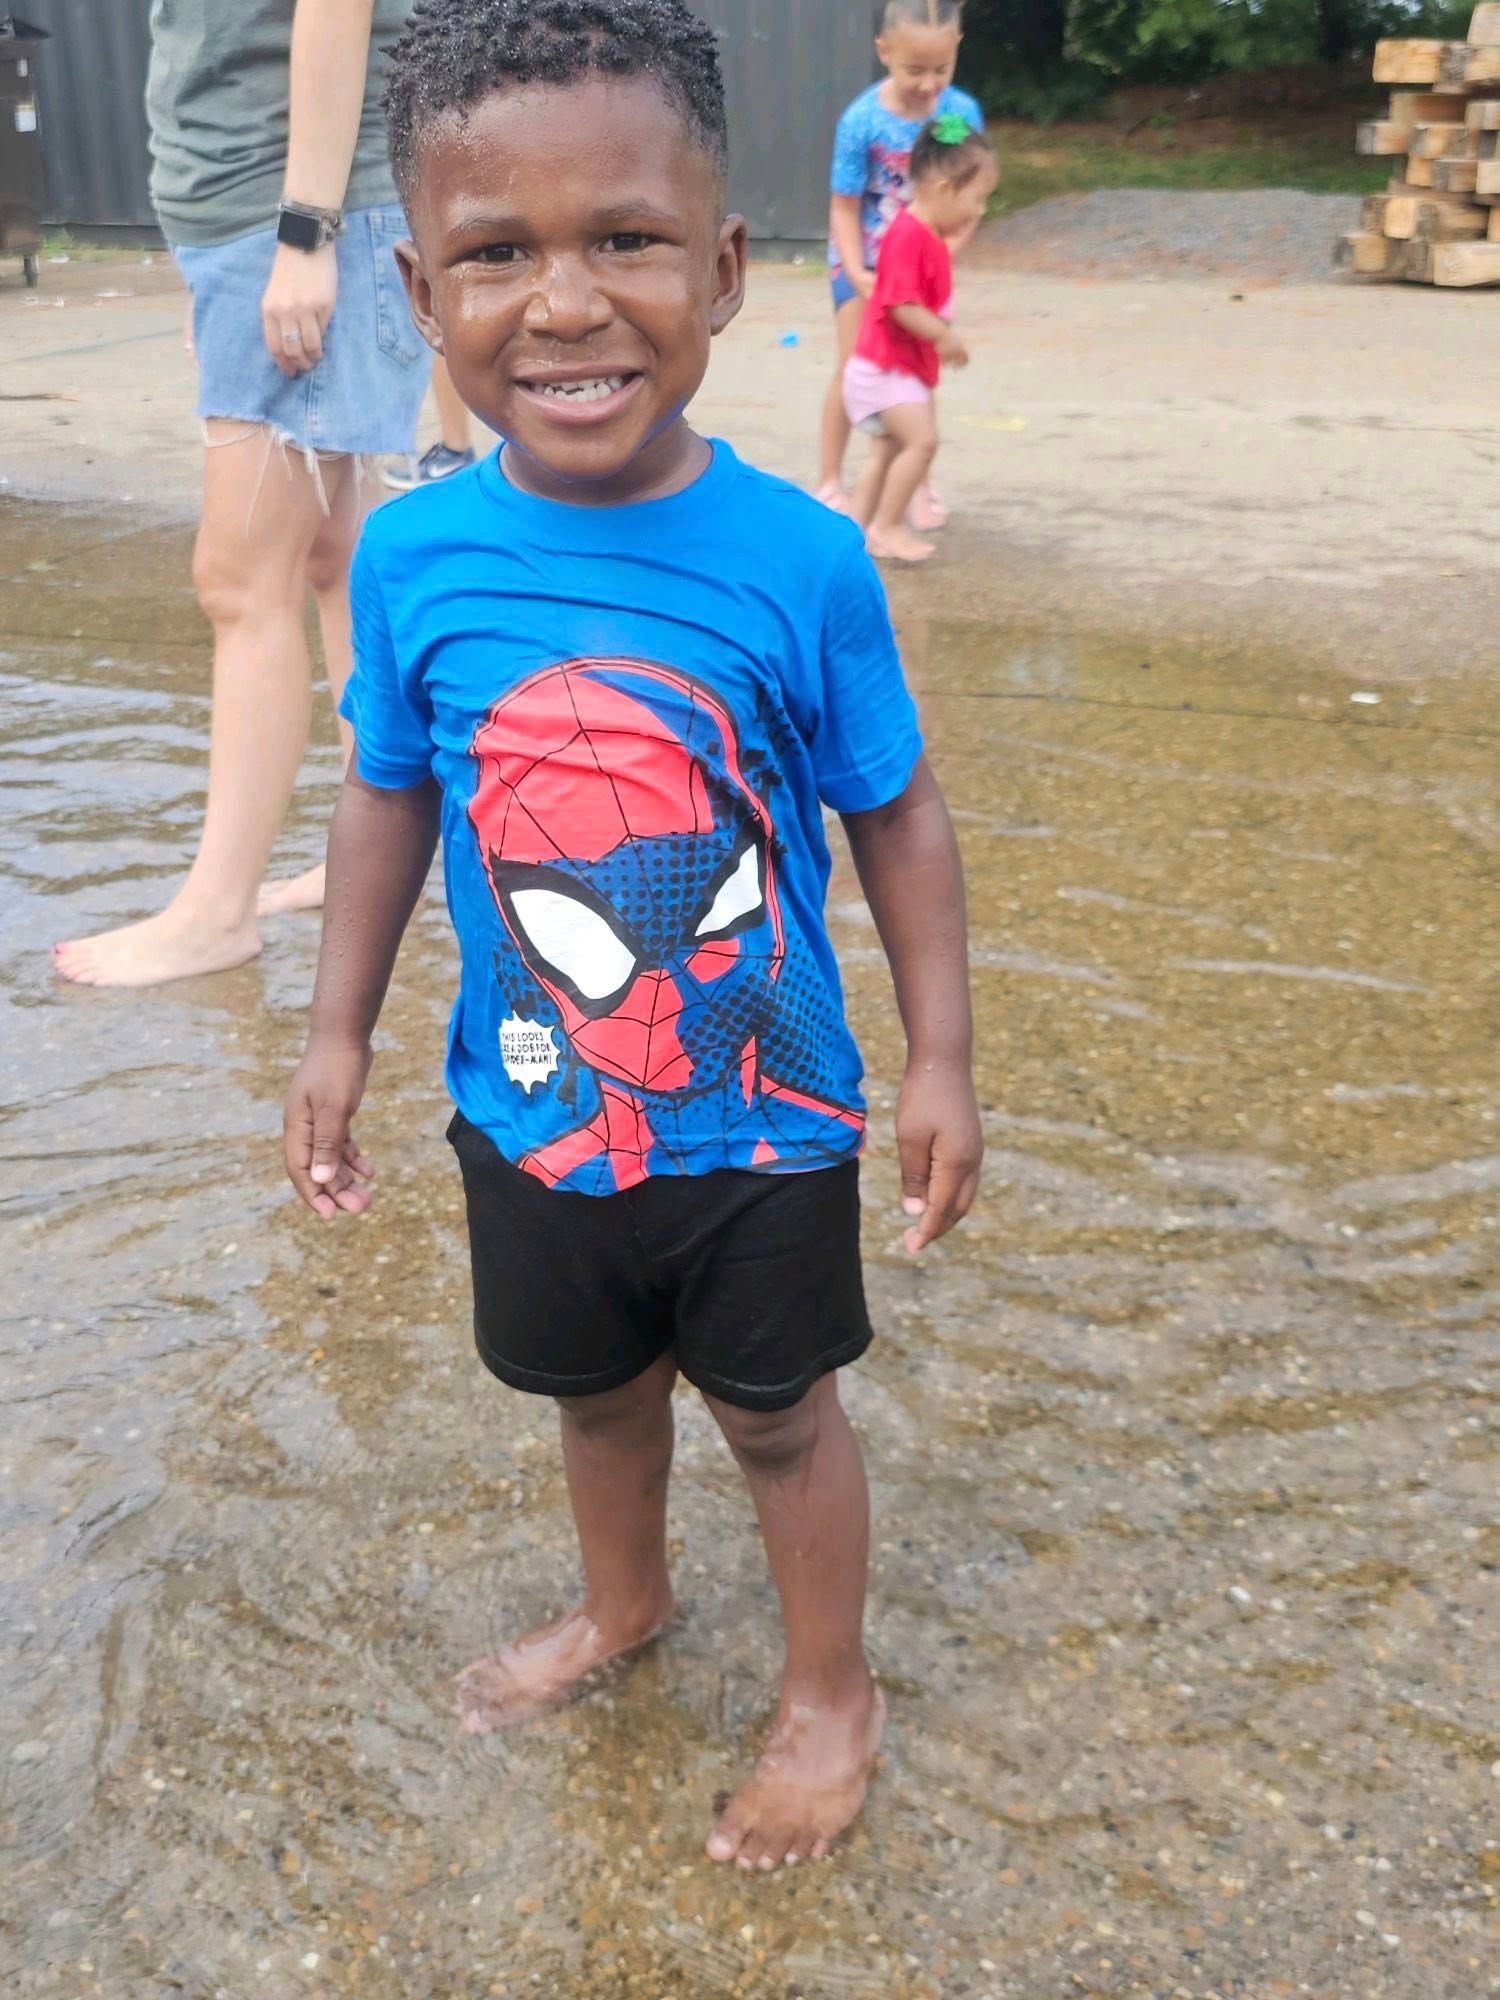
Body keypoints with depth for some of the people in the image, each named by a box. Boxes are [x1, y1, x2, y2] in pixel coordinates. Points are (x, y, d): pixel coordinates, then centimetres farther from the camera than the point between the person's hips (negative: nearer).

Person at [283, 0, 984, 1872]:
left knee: (778, 1410, 17)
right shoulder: (411, 558, -13)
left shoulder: (799, 558, -20)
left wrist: (939, 1060, -6)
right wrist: (339, 1031, 5)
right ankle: (622, 1605, 56)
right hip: (531, 1119, 3)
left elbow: (898, 814, -8)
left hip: (764, 1123, -3)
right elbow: (391, 796, 2)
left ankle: (831, 1694, 44)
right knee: (596, 1388, 26)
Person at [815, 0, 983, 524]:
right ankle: (829, 482, 11)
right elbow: (844, 206, -17)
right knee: (853, 367, -1)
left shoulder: (962, 112, -17)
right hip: (863, 260, -2)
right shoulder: (862, 120, -23)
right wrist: (859, 273, -27)